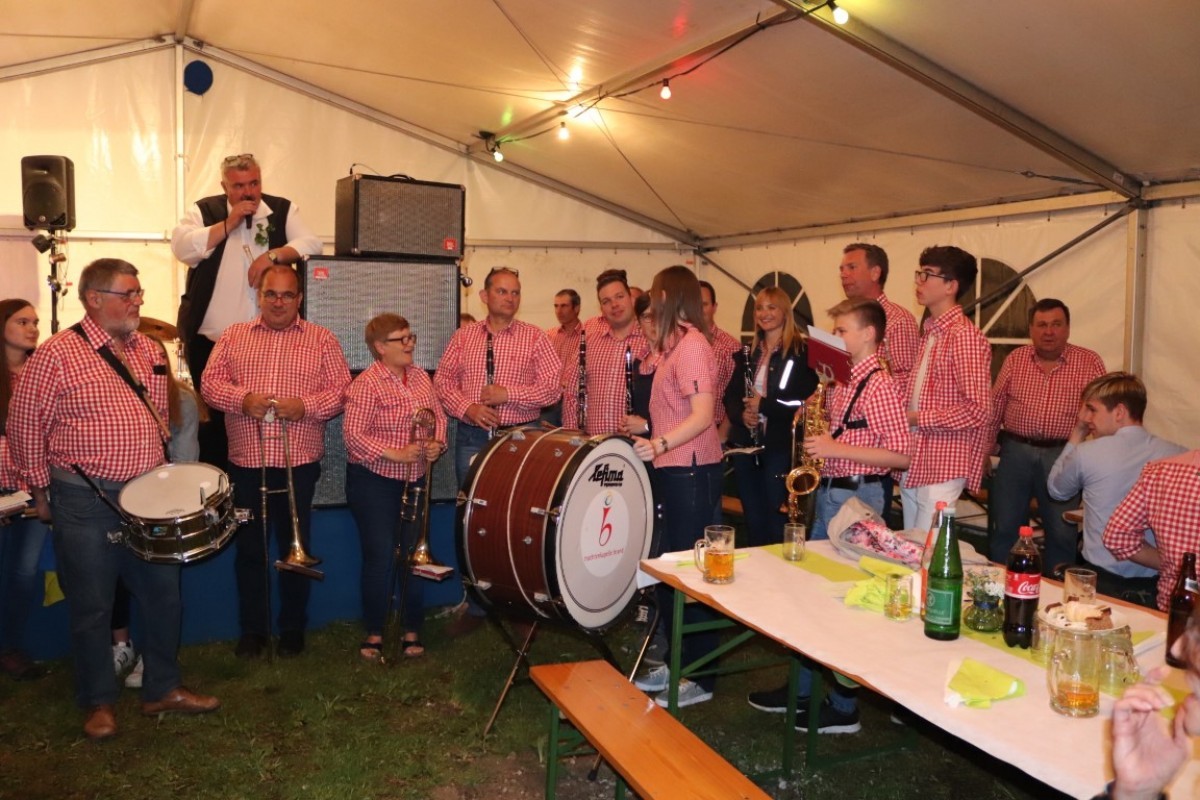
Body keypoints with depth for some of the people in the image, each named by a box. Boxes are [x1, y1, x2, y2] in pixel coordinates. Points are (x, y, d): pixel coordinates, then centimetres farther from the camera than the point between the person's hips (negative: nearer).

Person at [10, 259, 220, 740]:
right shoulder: (57, 354, -10)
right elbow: (25, 425, -6)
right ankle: (99, 703, 25)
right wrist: (41, 489, -2)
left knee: (163, 595, 12)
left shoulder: (148, 350, 8)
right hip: (86, 501, -5)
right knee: (92, 606, 7)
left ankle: (163, 689, 28)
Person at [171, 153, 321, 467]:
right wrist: (228, 224, -12)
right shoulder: (204, 211, 4)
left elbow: (312, 244, -5)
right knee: (212, 415, 9)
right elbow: (182, 248, -9)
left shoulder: (283, 210, 7)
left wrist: (273, 255, -20)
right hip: (209, 337, 0)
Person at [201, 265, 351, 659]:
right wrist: (242, 399, -16)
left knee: (295, 548, 9)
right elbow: (209, 383, 3)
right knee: (248, 549, 9)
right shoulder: (233, 335, 10)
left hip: (299, 464, -1)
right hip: (246, 463, 2)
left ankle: (293, 628, 23)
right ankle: (252, 630, 23)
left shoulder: (322, 339, 5)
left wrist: (305, 406, -18)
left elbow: (341, 388, -1)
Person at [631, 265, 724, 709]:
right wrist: (650, 431, 27)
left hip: (692, 472, -10)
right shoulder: (676, 343, 14)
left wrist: (660, 444, -35)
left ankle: (698, 678, 10)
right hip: (675, 469, 10)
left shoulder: (691, 344, -15)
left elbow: (703, 415, -23)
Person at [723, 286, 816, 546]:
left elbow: (807, 400, -15)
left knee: (777, 520, 1)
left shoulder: (800, 352, -6)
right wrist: (741, 413, -11)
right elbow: (730, 395, 10)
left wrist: (764, 405, -17)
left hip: (780, 446, -5)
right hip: (745, 444, 6)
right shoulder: (748, 353, 12)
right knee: (752, 518, 13)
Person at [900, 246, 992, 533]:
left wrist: (917, 418, -15)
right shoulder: (929, 332, 13)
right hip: (912, 466, 9)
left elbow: (978, 410, -20)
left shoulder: (965, 336, -15)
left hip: (942, 469, -9)